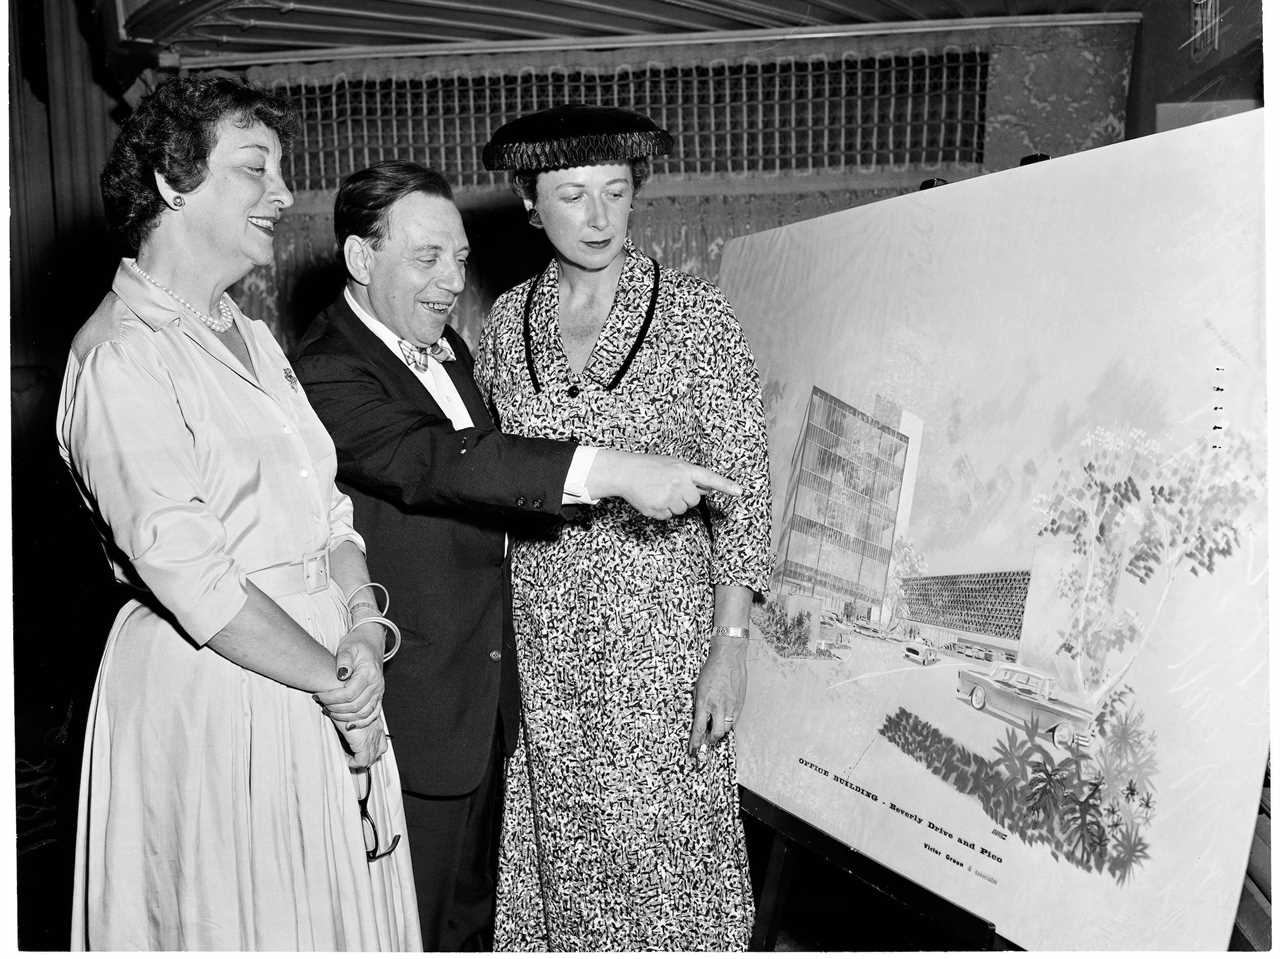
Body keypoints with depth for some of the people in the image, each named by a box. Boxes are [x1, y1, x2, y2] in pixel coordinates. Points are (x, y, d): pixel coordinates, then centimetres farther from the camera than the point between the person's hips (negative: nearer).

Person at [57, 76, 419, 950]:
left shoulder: (252, 338, 13)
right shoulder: (120, 357, -14)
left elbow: (326, 507, 9)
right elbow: (188, 574, -20)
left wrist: (364, 624, -7)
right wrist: (336, 681, -12)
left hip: (319, 674, 8)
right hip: (212, 691, -8)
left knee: (341, 914, 19)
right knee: (240, 920, 10)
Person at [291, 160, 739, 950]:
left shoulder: (445, 346, 9)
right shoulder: (327, 374, -20)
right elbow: (439, 462, -35)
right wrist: (611, 471, -41)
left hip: (485, 693, 8)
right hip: (413, 706, -8)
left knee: (474, 912, 25)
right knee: (414, 927, 11)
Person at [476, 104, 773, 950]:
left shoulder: (698, 315, -7)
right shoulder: (509, 319, 3)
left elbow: (742, 491, -7)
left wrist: (731, 647, -10)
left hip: (661, 624, -3)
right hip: (538, 632, 3)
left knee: (665, 840, 7)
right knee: (558, 832, 15)